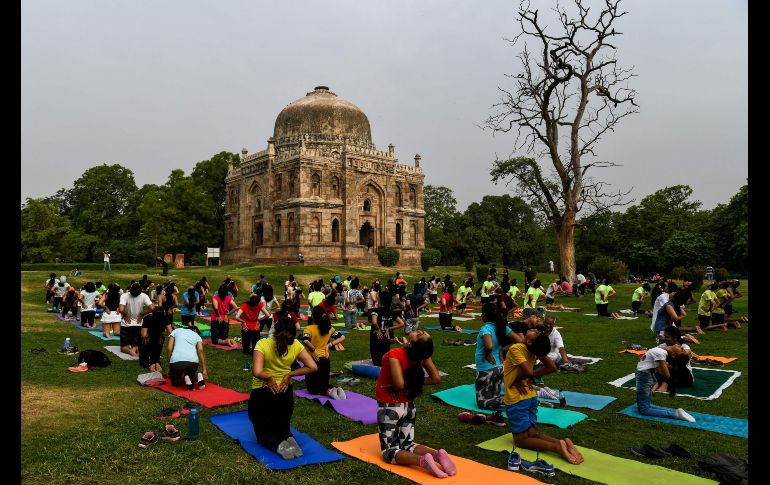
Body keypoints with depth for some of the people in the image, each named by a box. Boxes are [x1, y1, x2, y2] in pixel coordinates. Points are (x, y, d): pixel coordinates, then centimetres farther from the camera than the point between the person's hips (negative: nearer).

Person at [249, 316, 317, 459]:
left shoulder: (262, 344, -20)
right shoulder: (295, 345, -11)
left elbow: (256, 372, -31)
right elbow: (313, 367, -10)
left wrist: (269, 377, -13)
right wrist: (289, 374, -6)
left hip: (261, 394, -3)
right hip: (285, 393, 3)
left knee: (262, 431, 16)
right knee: (282, 427, 25)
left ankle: (279, 445, -18)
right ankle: (289, 439, -12)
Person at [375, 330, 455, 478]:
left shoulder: (395, 354, -27)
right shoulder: (422, 355, -9)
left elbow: (399, 384, -35)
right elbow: (436, 379, -2)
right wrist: (415, 382, 0)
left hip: (389, 408, -5)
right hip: (408, 406, 5)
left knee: (389, 452, 7)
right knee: (407, 445, 18)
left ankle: (422, 460, -20)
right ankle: (437, 454, -10)